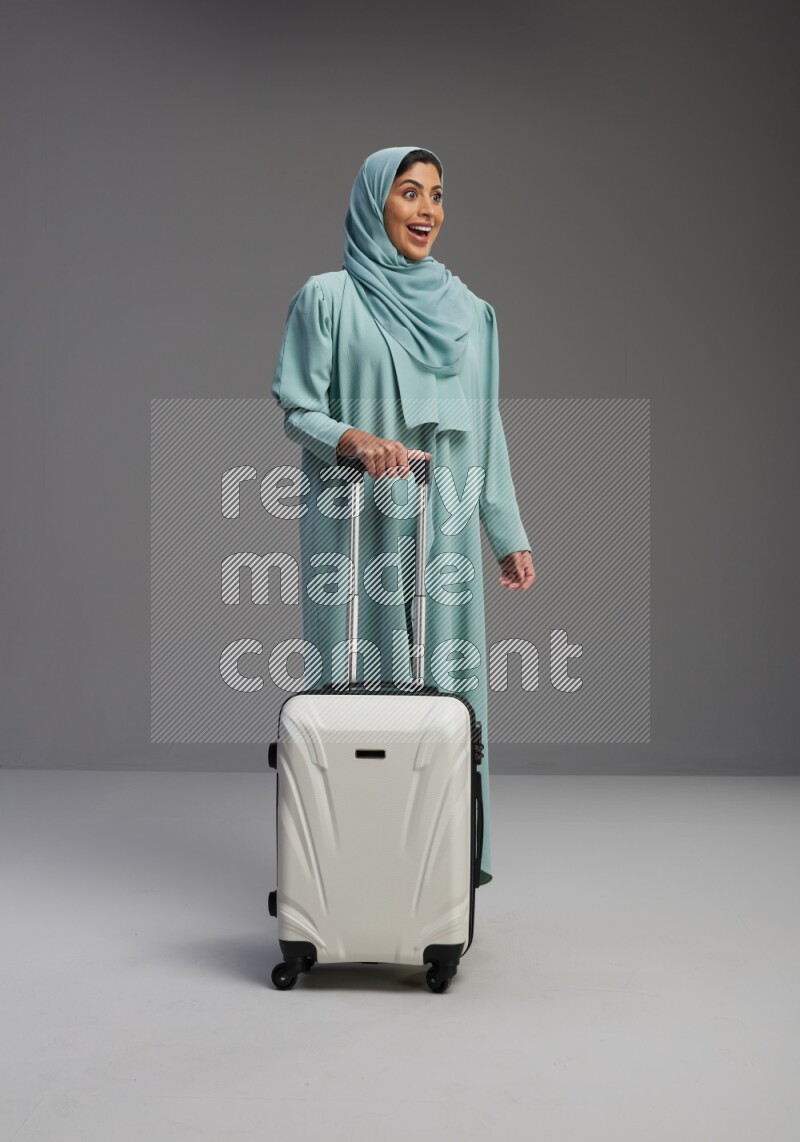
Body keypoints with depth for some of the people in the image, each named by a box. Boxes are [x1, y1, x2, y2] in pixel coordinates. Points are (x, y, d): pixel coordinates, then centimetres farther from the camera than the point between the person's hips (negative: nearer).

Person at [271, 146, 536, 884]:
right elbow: (299, 411, -2)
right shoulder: (327, 298, 0)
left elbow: (485, 427, 13)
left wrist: (509, 533, 11)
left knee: (444, 682, 3)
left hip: (444, 529, 4)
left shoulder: (467, 309, 12)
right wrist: (354, 440, -23)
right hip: (357, 527, -3)